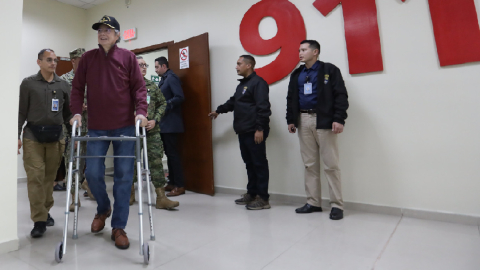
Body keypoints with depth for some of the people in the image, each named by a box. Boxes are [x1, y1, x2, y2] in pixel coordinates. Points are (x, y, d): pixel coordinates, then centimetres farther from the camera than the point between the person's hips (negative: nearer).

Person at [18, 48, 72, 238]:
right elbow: (21, 112, 3)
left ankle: (46, 211, 24)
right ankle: (39, 220, 2)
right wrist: (17, 135, -3)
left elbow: (68, 112, 12)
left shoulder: (63, 85, 10)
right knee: (35, 177, -4)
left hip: (56, 136, 2)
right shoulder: (28, 83, 5)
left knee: (50, 177, 8)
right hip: (32, 136, -2)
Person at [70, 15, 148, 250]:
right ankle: (103, 209, 33)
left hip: (125, 126, -2)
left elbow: (139, 87, -1)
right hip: (96, 127, 2)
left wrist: (141, 112, -15)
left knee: (123, 176, 0)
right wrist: (76, 112, -5)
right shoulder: (87, 58, 11)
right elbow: (77, 88, 10)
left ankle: (119, 227, 13)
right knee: (93, 174, 2)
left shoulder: (128, 57, 5)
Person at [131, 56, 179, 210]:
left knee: (156, 161, -3)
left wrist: (155, 119, -2)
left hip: (152, 130, 2)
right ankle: (131, 193, 28)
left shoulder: (152, 86, 11)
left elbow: (163, 103, 10)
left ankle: (161, 198, 0)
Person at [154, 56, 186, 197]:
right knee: (169, 153, 12)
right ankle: (172, 182, 21)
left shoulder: (172, 78, -10)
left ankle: (180, 185, 1)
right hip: (164, 123, 10)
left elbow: (180, 97, -21)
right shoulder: (163, 79, 18)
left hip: (171, 123, -10)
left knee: (173, 153, -6)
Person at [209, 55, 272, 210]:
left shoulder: (258, 82, -9)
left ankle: (263, 198, 3)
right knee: (249, 164, 13)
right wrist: (219, 110, 42)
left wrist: (260, 129, -22)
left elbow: (263, 107, -18)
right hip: (243, 132, 10)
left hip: (255, 132, -9)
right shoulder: (242, 84, 22)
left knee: (259, 164, -4)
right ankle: (251, 194, 23)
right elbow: (233, 102, 35)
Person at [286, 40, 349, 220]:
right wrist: (291, 120, 8)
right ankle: (313, 202, 17)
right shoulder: (296, 74, 16)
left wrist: (339, 119, -16)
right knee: (310, 164, 8)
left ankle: (337, 205, 8)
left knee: (331, 164, -2)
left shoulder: (330, 70, 1)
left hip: (324, 121, -5)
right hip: (303, 121, 5)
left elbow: (341, 96, -6)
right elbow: (291, 99, 16)